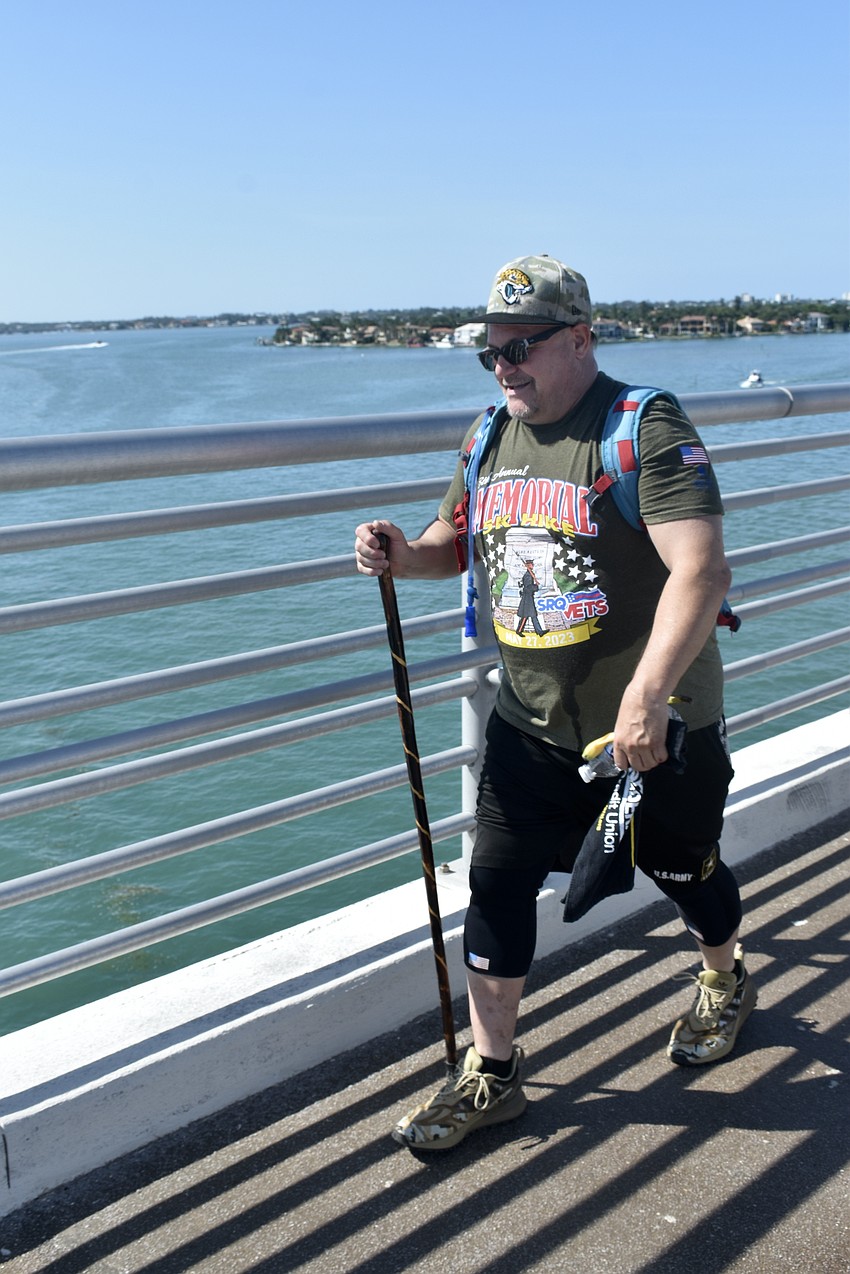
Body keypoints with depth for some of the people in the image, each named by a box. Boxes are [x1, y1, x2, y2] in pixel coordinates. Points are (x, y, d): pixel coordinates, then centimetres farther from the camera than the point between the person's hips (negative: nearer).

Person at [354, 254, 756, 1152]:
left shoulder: (648, 428, -18)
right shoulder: (493, 437, 5)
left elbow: (700, 570, -28)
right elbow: (455, 541, 18)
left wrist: (646, 694, -37)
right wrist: (405, 555, -6)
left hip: (658, 722, -5)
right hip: (531, 721, 5)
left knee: (683, 872, 16)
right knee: (498, 882, 2)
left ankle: (725, 985, 48)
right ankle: (491, 1072, 19)